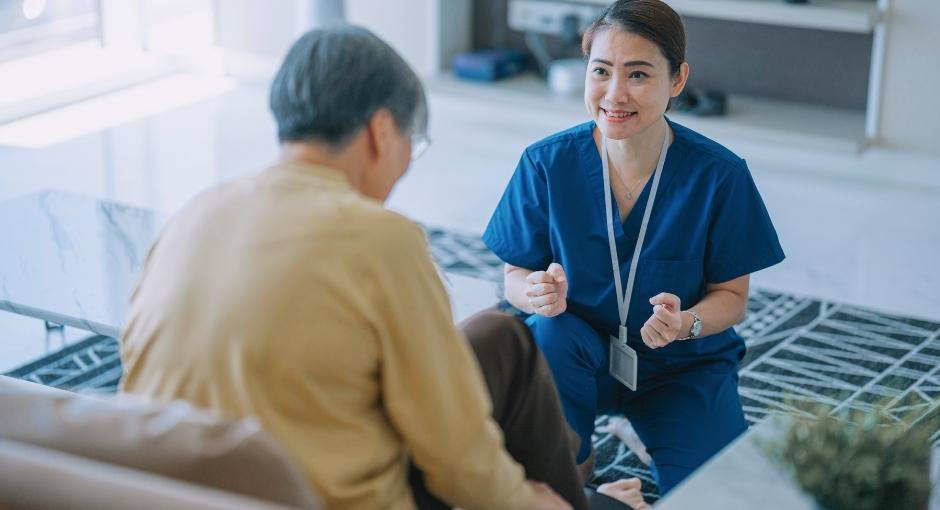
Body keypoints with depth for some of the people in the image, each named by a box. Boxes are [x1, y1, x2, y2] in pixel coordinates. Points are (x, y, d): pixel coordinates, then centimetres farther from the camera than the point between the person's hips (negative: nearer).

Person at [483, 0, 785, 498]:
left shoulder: (719, 175, -17)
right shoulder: (547, 163, -15)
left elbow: (731, 295, -7)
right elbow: (516, 274, -6)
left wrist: (686, 324, -29)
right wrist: (539, 294, -30)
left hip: (684, 366, -1)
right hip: (583, 354, 1)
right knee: (549, 333, -34)